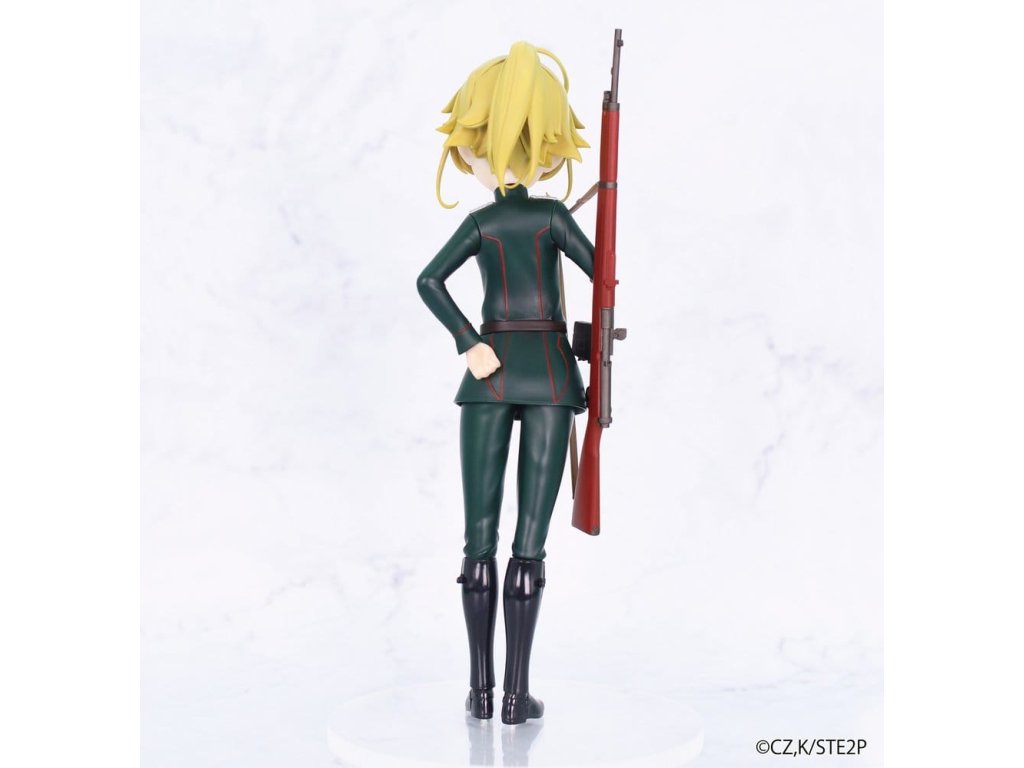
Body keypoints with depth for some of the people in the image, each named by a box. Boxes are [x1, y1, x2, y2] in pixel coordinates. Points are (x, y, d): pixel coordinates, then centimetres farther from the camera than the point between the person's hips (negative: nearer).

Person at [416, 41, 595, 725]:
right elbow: (606, 276, 1)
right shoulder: (552, 213, 0)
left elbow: (429, 281, -7)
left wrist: (469, 347, -8)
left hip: (491, 372, 2)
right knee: (530, 541, -2)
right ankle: (518, 693, -2)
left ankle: (481, 689, 5)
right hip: (549, 373, -2)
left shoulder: (479, 221, 5)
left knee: (480, 538, 6)